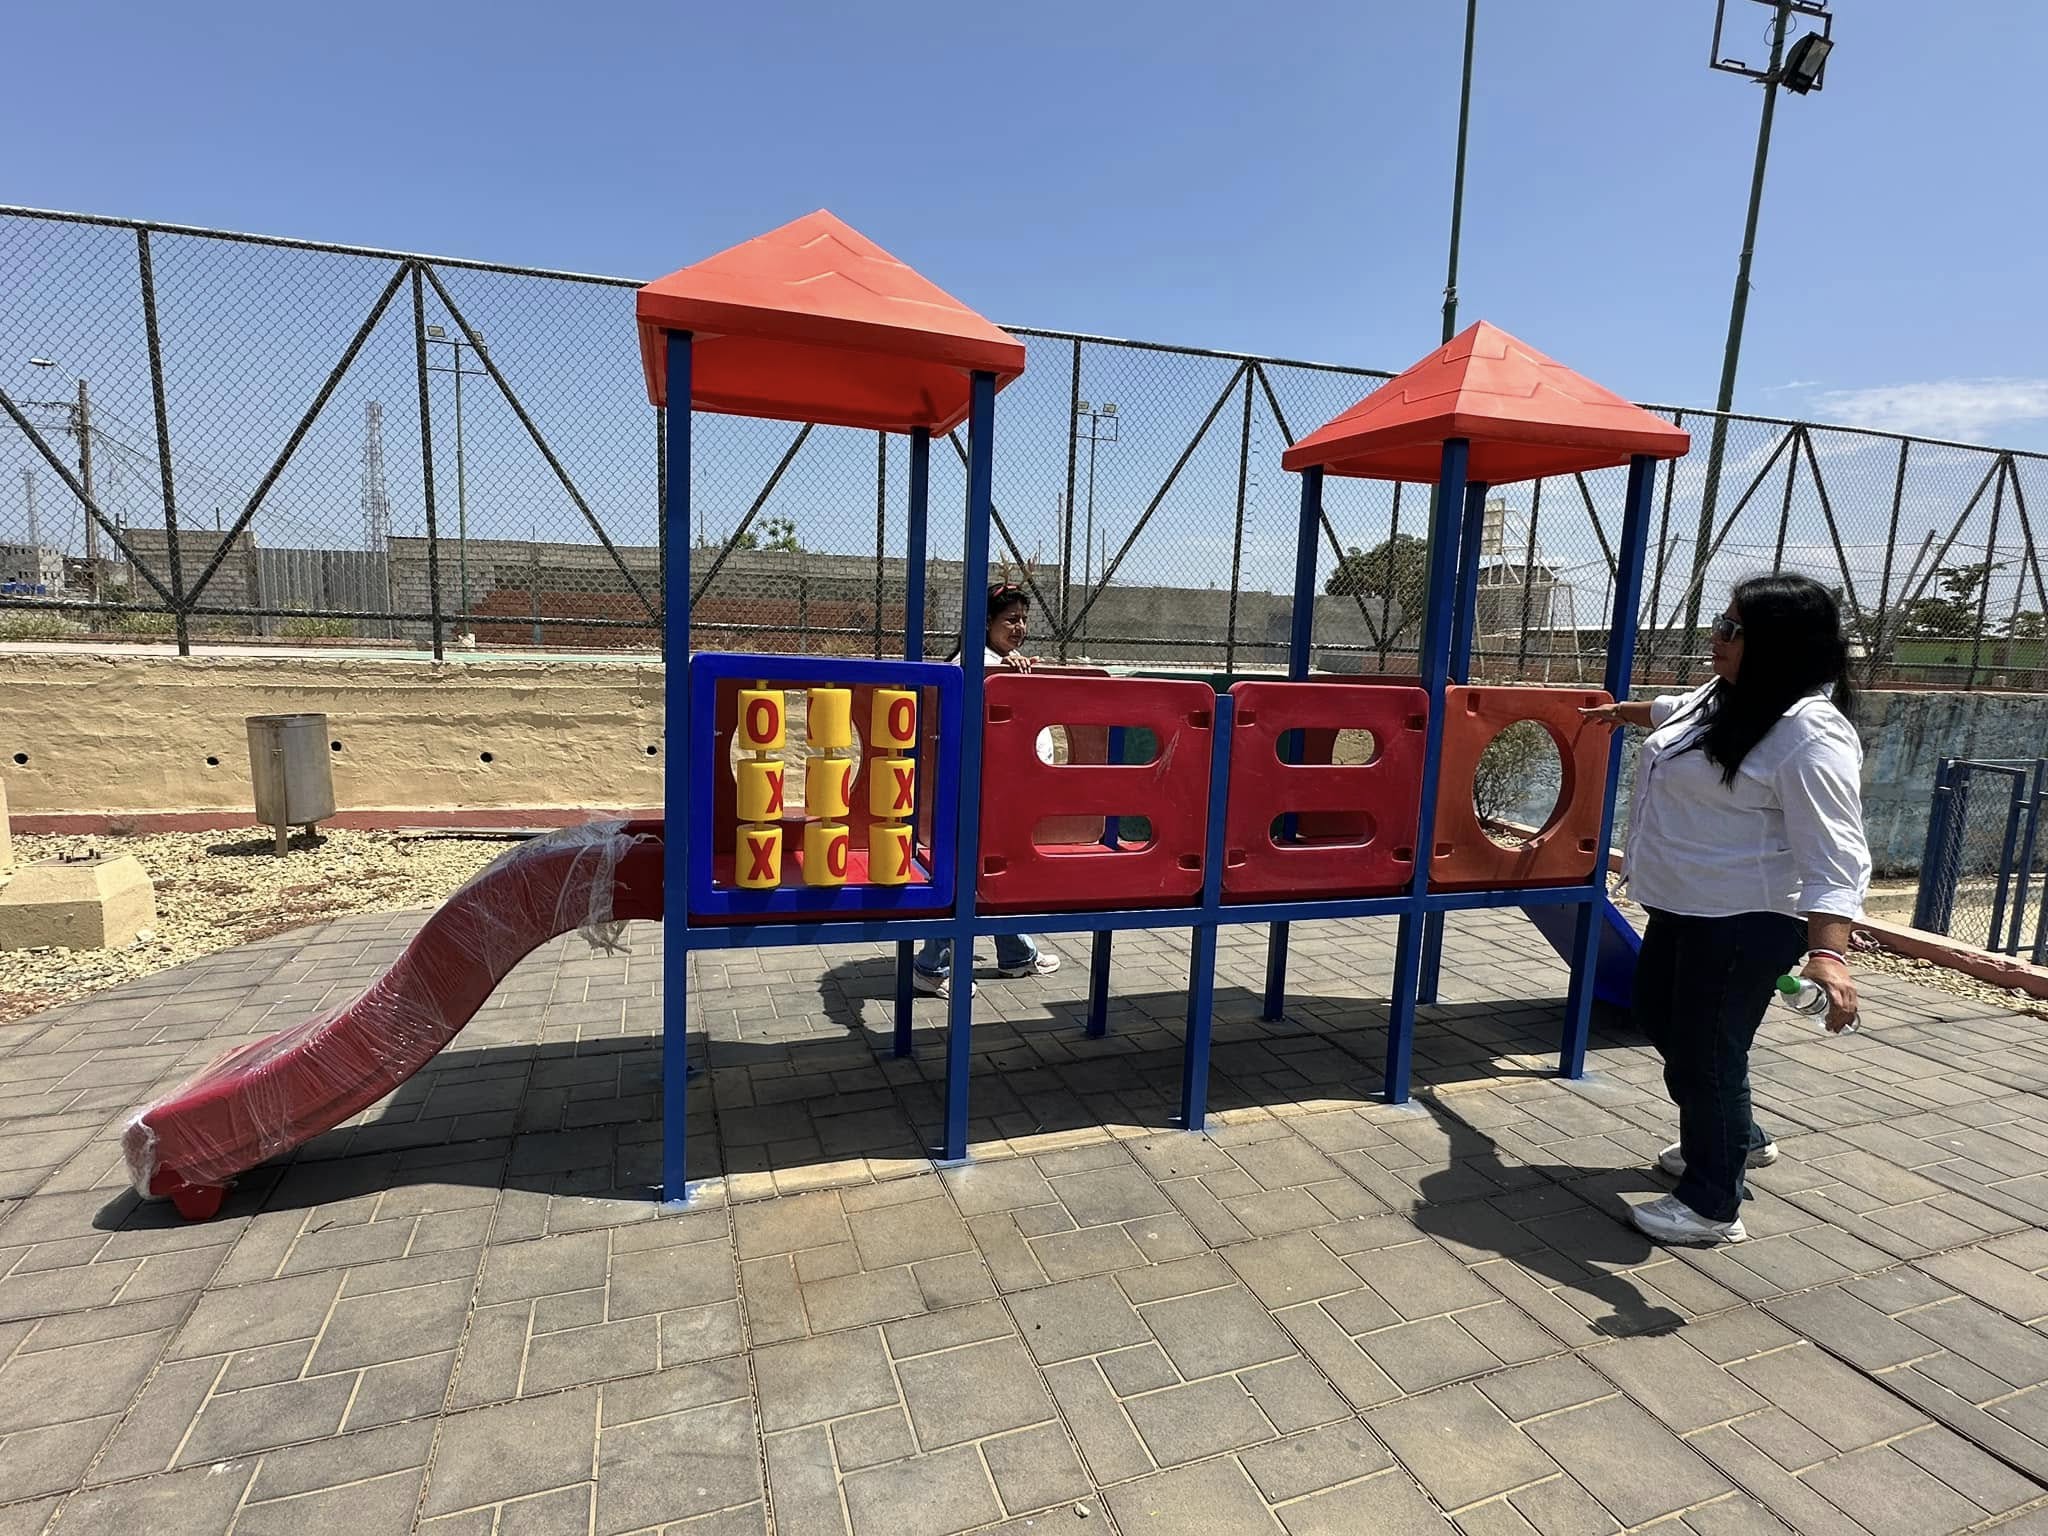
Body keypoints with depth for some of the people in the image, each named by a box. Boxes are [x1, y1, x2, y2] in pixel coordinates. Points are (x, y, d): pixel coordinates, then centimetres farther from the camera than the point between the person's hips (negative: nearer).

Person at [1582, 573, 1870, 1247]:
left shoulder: (1810, 732, -23)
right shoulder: (1725, 698, 6)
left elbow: (1832, 854, -29)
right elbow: (1677, 711, 32)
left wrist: (1828, 950, -40)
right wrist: (1626, 710, 50)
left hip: (1744, 922, -10)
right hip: (1683, 908, 10)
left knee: (1705, 1053, -1)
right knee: (1661, 1017, 24)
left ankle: (1712, 1206, 19)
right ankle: (1737, 1139, 45)